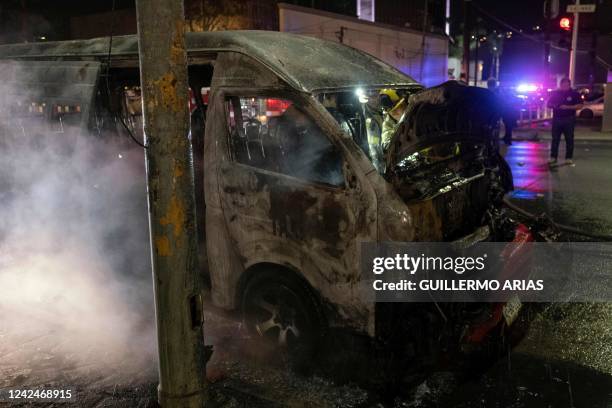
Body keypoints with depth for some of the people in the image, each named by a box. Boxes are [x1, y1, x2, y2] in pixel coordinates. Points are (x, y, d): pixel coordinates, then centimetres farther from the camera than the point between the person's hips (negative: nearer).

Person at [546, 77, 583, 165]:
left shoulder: (574, 94, 0)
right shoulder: (555, 93, 9)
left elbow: (580, 105, -5)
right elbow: (548, 104, 13)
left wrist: (568, 107, -18)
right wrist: (553, 106, -10)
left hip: (569, 119, -2)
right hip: (556, 119, 2)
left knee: (569, 139, 1)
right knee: (555, 139, 4)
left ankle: (569, 158, 7)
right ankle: (553, 157, 10)